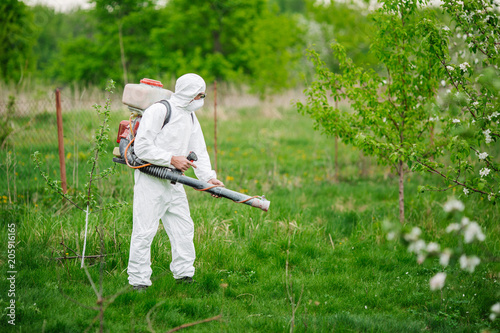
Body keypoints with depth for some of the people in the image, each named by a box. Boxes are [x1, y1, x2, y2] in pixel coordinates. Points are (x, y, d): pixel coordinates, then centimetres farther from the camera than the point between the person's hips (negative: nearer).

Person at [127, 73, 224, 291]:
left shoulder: (191, 117, 13)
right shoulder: (159, 111, -15)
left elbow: (198, 151, 12)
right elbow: (142, 148, -19)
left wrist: (208, 177, -3)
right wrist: (172, 159, -19)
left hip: (174, 182, 8)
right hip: (150, 181, -8)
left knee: (184, 228, 10)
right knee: (145, 230, -7)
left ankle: (184, 274, 22)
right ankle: (138, 281, -1)